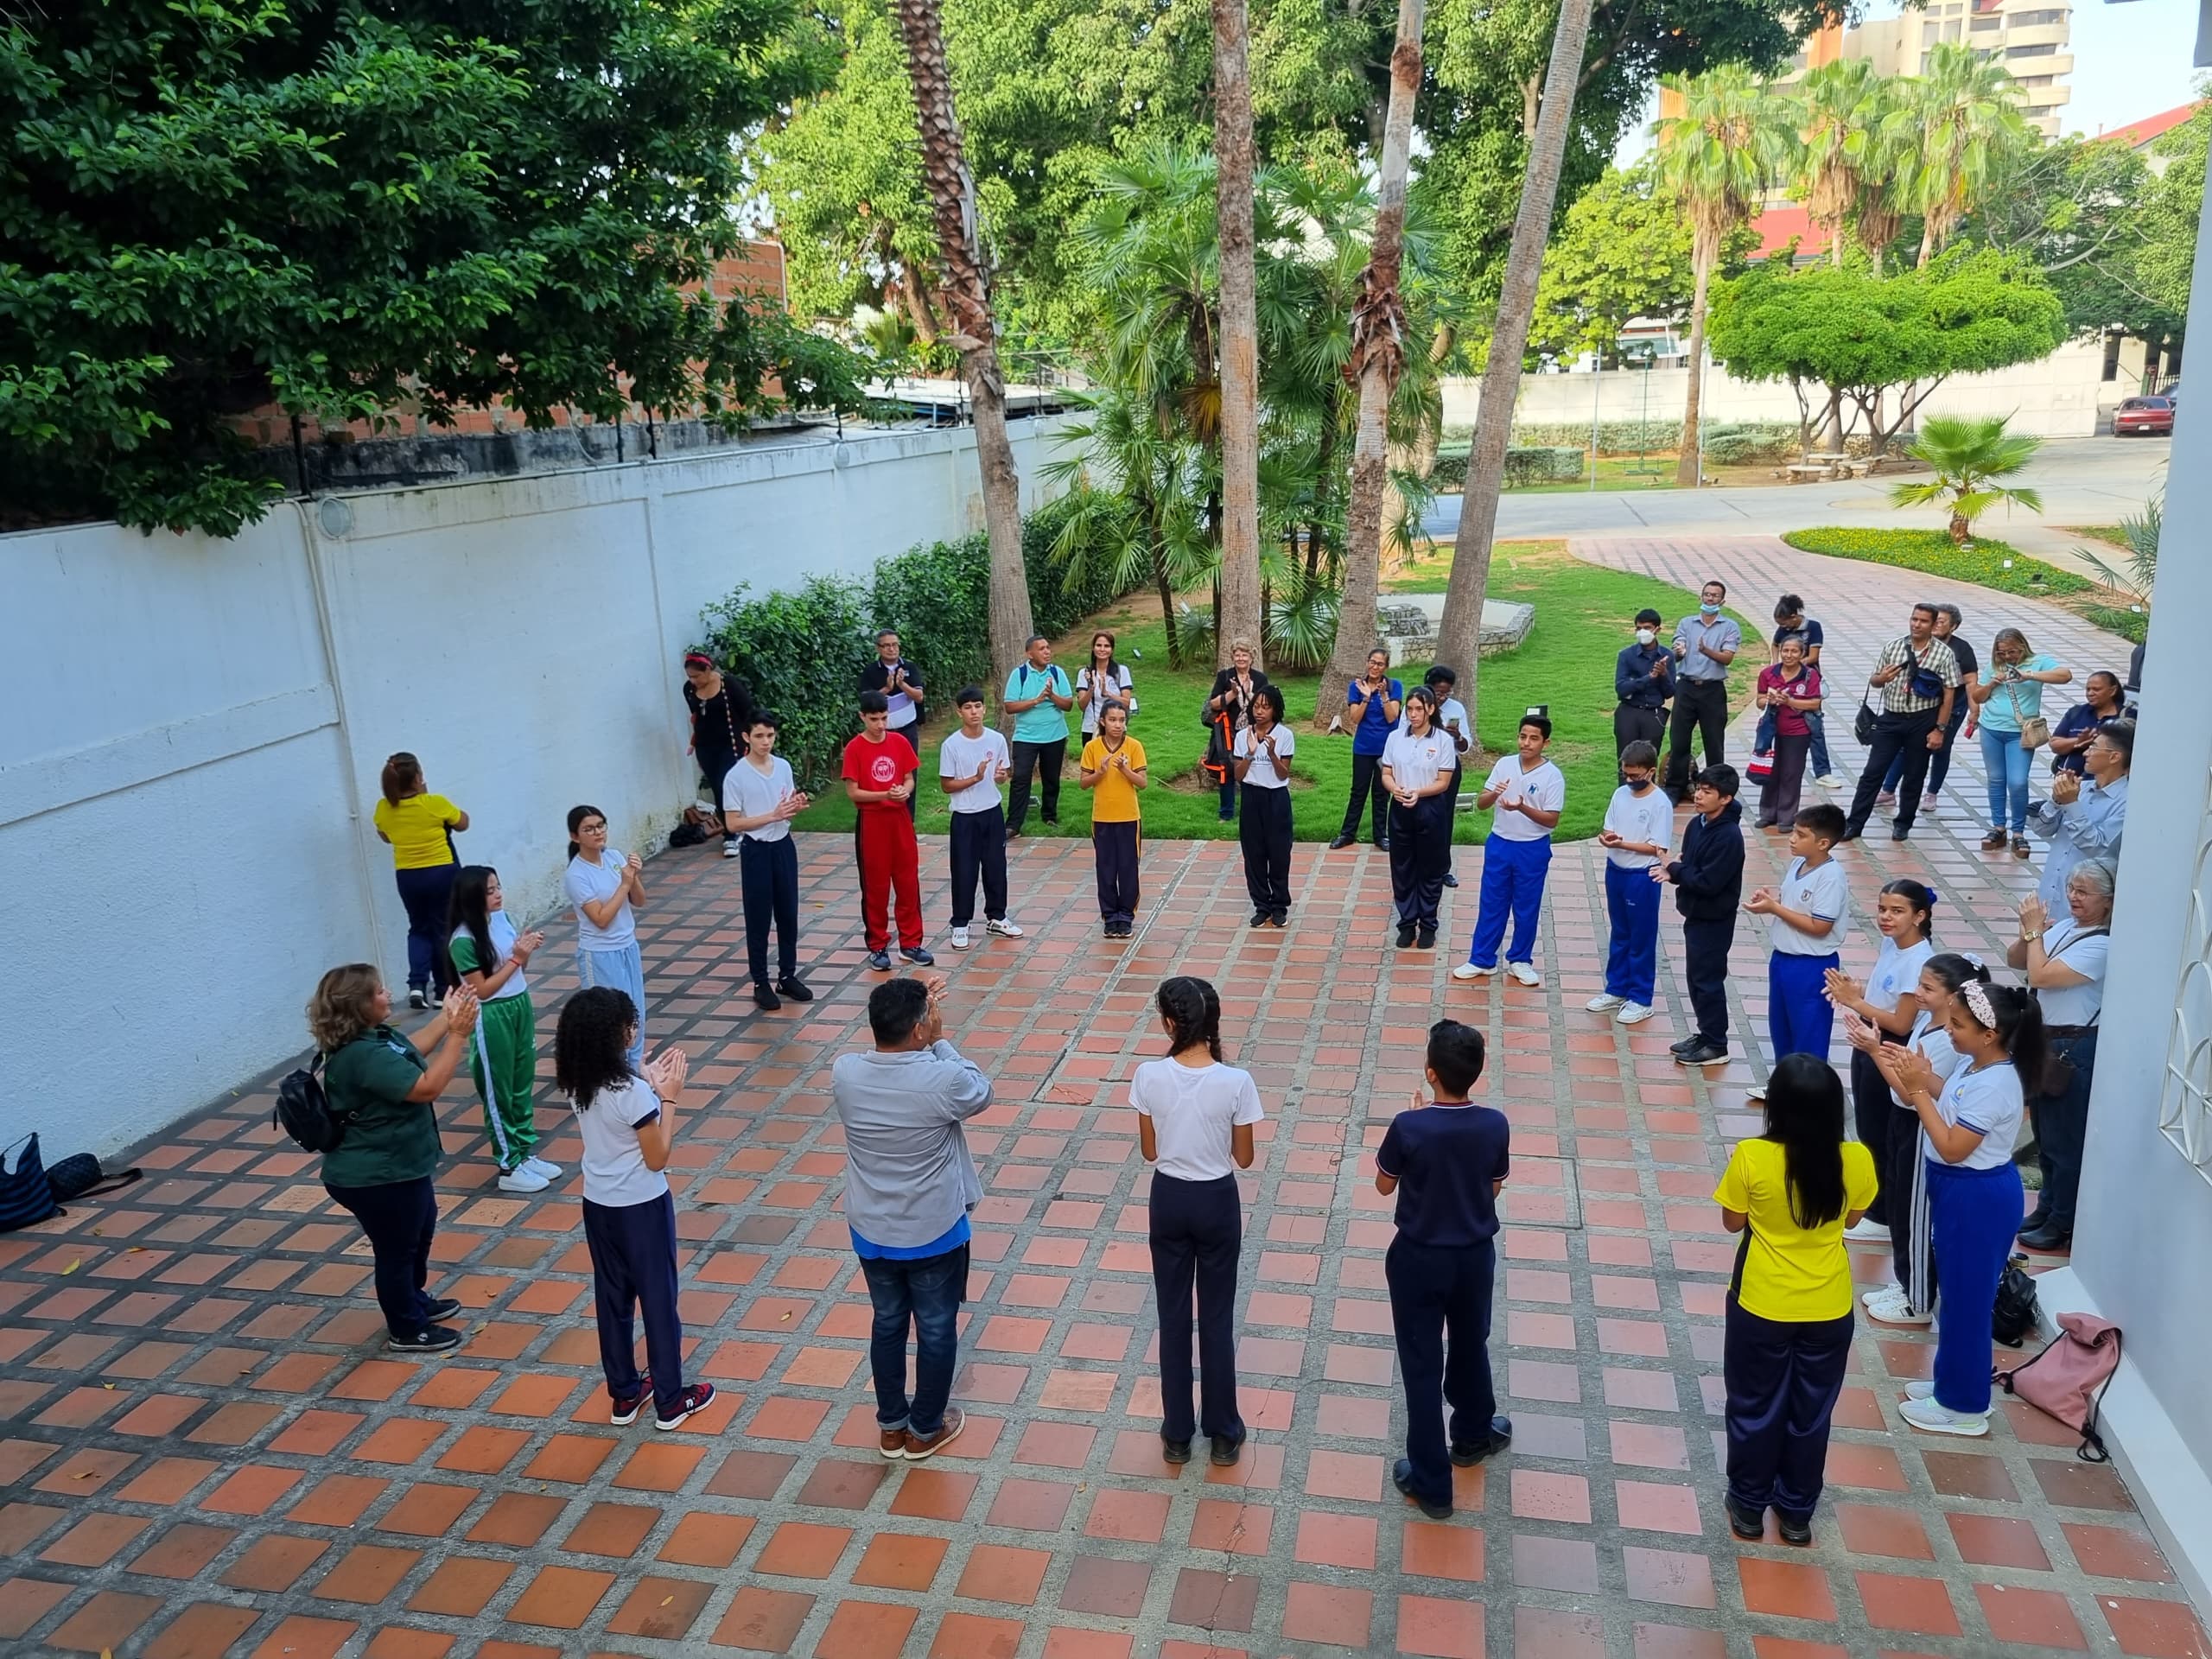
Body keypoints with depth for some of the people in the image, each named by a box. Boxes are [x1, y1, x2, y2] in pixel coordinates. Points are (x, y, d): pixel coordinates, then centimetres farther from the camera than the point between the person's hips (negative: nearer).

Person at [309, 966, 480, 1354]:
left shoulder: (376, 1035, -1)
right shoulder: (364, 1055, -32)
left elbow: (412, 1057, 17)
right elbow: (427, 1087, -34)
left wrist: (447, 1020, 7)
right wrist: (458, 1034, -33)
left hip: (395, 1165, 11)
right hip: (378, 1178, -11)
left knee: (420, 1231, 28)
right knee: (397, 1249, 9)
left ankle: (415, 1301, 48)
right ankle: (407, 1331, 27)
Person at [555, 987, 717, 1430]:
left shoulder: (577, 1084, -5)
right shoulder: (633, 1092, -27)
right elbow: (658, 1157, -18)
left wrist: (648, 1085, 5)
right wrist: (668, 1096, -14)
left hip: (598, 1205, 7)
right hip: (642, 1207, -7)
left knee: (612, 1298, 18)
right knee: (658, 1299, 9)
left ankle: (624, 1394, 32)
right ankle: (670, 1400, 22)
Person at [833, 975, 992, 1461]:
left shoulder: (844, 1073, -16)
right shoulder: (943, 1081, -28)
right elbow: (981, 1093, -4)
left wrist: (909, 1007, 1)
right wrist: (939, 1040, -4)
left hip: (871, 1233, 4)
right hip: (934, 1234, -4)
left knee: (888, 1324, 23)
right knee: (936, 1331, 18)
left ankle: (891, 1426, 38)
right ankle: (925, 1430, 34)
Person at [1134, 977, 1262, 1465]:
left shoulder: (1149, 1076, -16)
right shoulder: (1236, 1082, -20)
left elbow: (1149, 1151, -4)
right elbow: (1243, 1159, -7)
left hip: (1168, 1199, 1)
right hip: (1217, 1202, -1)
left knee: (1173, 1315, 15)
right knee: (1217, 1318, 15)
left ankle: (1177, 1434, 26)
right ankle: (1223, 1434, 27)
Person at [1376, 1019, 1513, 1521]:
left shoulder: (1408, 1127, -25)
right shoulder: (1495, 1125, -16)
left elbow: (1384, 1186, -7)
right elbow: (1493, 1188, 0)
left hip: (1419, 1259, -3)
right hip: (1475, 1254, 3)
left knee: (1422, 1365, 9)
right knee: (1471, 1346, 27)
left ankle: (1431, 1483, 17)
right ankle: (1472, 1436, 50)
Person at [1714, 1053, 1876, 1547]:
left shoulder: (1752, 1157, -25)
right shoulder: (1855, 1161, -18)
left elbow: (1732, 1223, -8)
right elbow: (1851, 1219, 3)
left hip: (1762, 1307, -2)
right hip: (1829, 1311, 2)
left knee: (1755, 1408, 18)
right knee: (1811, 1412, 20)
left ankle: (1749, 1505, 33)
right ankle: (1797, 1512, 35)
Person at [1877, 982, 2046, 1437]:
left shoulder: (1994, 1085, -29)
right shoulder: (1975, 1064, -1)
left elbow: (1952, 1147, -26)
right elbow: (1952, 1105, 11)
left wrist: (1919, 1090, -26)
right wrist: (1922, 1075, -3)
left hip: (1978, 1199, -9)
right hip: (1959, 1191, 9)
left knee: (1967, 1299, 6)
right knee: (1957, 1294, 22)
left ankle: (1964, 1406, 21)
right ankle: (1953, 1382, 38)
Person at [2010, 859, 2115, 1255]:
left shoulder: (2101, 945, -22)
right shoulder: (2064, 926, 2)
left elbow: (2040, 975, -26)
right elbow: (2014, 960, 8)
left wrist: (2034, 930, -16)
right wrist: (2029, 932, -10)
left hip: (2074, 1049, -8)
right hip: (2045, 1041, 9)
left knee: (2065, 1140, 4)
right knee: (2044, 1133, 20)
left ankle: (2063, 1225, 18)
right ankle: (2047, 1208, 36)